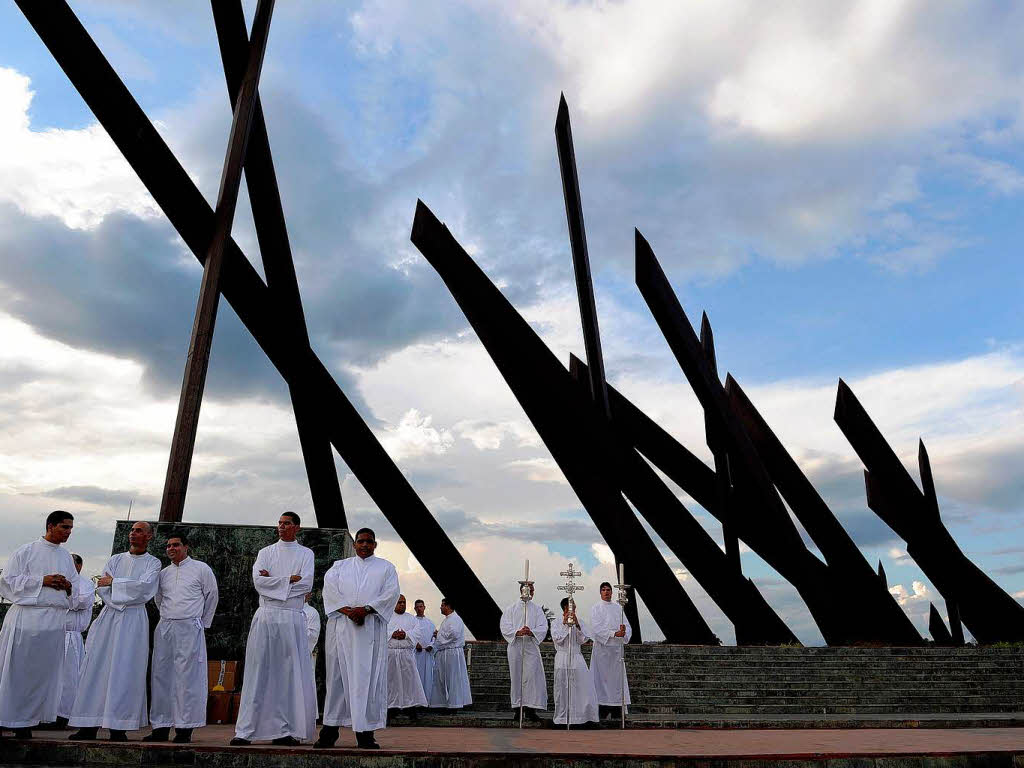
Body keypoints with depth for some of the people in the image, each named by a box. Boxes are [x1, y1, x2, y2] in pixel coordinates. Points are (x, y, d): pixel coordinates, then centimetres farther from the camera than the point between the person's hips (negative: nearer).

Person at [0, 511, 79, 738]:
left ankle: (25, 721, 11)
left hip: (55, 620, 5)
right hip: (27, 617, -4)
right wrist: (42, 581, -12)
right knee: (18, 670, -3)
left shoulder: (66, 557, 15)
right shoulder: (26, 551, 0)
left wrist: (68, 587, 0)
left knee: (44, 671, 3)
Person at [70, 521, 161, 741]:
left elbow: (144, 587, -11)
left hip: (133, 620, -3)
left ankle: (118, 727, -5)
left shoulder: (153, 563, 5)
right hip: (109, 616, 4)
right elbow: (101, 588, 5)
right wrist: (118, 603, -10)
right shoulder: (115, 559, 15)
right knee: (97, 667, -2)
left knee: (124, 670, -7)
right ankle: (89, 725, 3)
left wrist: (114, 581, -7)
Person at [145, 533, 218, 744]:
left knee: (187, 677, -6)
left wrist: (202, 623, 11)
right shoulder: (163, 573, 15)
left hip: (189, 629, -5)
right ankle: (161, 727, 13)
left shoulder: (201, 569, 2)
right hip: (164, 628, 5)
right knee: (161, 676, 5)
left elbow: (212, 596, 7)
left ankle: (185, 729, -2)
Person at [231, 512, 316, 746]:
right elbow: (258, 581, -3)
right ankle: (245, 731, 3)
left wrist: (273, 580, -5)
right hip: (266, 617, 1)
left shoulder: (305, 554, 10)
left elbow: (306, 584, -4)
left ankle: (288, 730, 6)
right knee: (258, 673, -1)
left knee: (291, 674, 0)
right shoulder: (266, 552, 13)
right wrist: (289, 580, -6)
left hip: (292, 619, 0)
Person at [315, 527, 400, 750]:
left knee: (369, 677, -4)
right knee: (340, 674, -1)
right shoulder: (340, 566, 16)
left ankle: (365, 732, -1)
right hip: (344, 626, 1)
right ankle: (330, 729, 5)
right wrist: (347, 610, -12)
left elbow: (391, 593, 0)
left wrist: (365, 609, -13)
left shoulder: (386, 568, 13)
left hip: (372, 627, -1)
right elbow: (329, 588, 2)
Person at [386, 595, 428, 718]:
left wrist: (406, 634, -12)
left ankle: (412, 706, -1)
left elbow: (417, 631, 4)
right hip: (390, 652, -1)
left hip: (407, 653, 1)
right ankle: (391, 706, 4)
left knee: (409, 678, -3)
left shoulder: (411, 618, 17)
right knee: (390, 679, -2)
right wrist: (392, 634, -16)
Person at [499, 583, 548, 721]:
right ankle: (518, 708, 10)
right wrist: (518, 632, -19)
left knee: (532, 676, -9)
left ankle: (530, 709, -7)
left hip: (531, 647, 0)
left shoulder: (537, 609, 11)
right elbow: (505, 627, -1)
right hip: (515, 646, 0)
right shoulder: (511, 609, 9)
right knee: (516, 677, 2)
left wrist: (532, 632, -19)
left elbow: (543, 627, 1)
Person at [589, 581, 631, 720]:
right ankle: (602, 707, 1)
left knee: (617, 676, 2)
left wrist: (624, 632, -17)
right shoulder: (595, 609, 2)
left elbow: (627, 626, 6)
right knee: (602, 676, -4)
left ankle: (616, 710, 6)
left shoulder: (618, 608, 12)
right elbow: (596, 628, -10)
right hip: (602, 647, -3)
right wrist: (614, 633, -19)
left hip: (617, 647, 3)